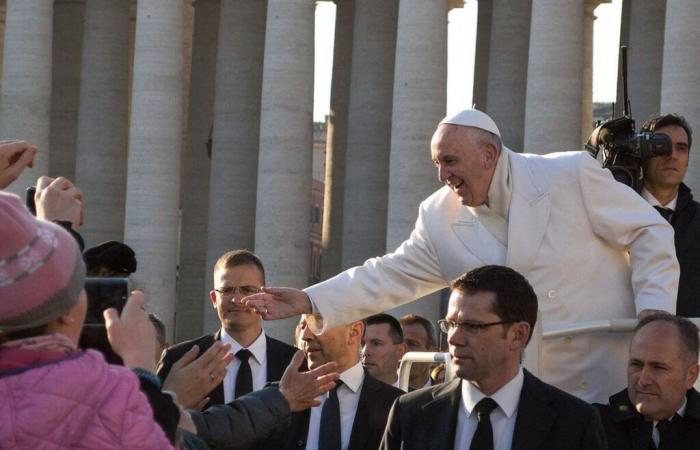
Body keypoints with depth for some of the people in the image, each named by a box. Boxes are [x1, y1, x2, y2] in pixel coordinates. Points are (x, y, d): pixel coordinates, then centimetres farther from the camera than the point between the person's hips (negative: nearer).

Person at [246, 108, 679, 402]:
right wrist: (310, 300, -4)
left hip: (614, 376, -3)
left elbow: (650, 232, -4)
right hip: (533, 395, 3)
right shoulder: (441, 217, 2)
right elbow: (393, 275, 5)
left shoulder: (573, 175, -9)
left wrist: (654, 307, -15)